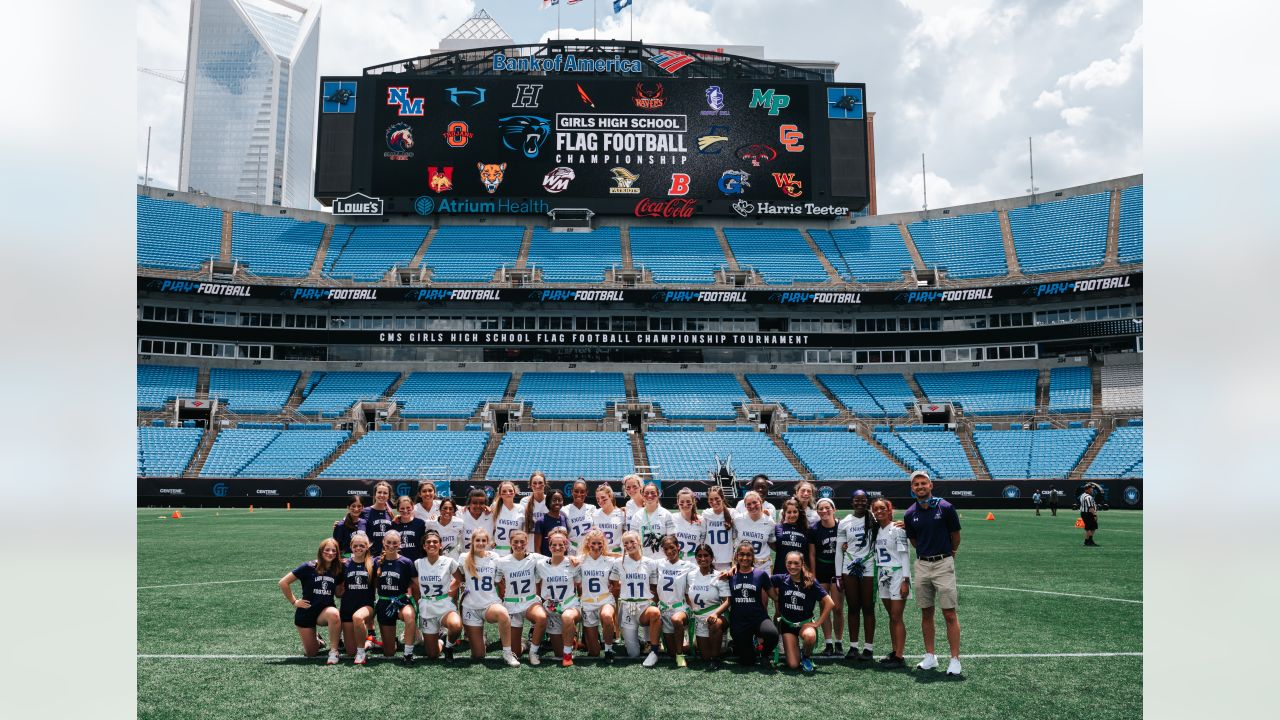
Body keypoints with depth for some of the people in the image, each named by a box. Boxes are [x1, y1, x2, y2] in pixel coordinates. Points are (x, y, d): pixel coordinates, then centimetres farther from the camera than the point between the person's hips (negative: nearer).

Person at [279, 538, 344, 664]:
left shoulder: (337, 571, -1)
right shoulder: (309, 567, -12)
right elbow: (283, 583, -9)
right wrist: (294, 602, -7)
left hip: (325, 610, 1)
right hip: (306, 612, -1)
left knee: (334, 614, -37)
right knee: (311, 653, 0)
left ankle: (333, 651, -21)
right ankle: (316, 640, 37)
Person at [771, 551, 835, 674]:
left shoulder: (811, 582, -14)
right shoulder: (781, 579, -9)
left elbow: (830, 603, -14)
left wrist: (817, 623, -14)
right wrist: (776, 600, 1)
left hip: (805, 623, -1)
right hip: (787, 624, 1)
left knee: (809, 636, -39)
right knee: (793, 665, -11)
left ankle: (806, 657, -5)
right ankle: (795, 648, 24)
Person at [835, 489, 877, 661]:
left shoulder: (874, 519, 0)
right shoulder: (845, 522, 5)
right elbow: (839, 550, 7)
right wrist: (838, 575, 3)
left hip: (868, 568, -2)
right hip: (849, 569, 2)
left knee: (868, 608, 1)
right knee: (853, 608, 6)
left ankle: (868, 648, 6)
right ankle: (853, 646, 12)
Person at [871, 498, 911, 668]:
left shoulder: (897, 529, -10)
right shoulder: (877, 531, 11)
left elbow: (905, 555, -12)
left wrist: (905, 580, -16)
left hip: (897, 575, -7)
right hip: (883, 577, 7)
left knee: (896, 617, -5)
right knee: (891, 616, 11)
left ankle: (899, 657, -2)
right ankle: (894, 651, 18)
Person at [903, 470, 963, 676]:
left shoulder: (945, 507, -9)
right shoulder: (910, 514, 2)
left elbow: (955, 536, 4)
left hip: (944, 564, -4)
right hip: (922, 565, 4)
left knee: (950, 614, -4)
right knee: (926, 613, 10)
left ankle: (955, 660, 1)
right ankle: (930, 657, 19)